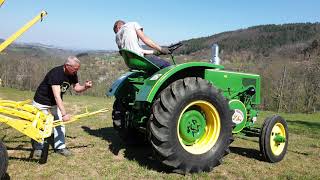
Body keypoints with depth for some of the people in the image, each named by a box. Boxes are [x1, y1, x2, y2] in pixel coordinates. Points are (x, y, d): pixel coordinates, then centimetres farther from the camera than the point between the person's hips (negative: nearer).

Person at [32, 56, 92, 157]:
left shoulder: (72, 74, -13)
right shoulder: (56, 73, -35)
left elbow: (76, 88, -2)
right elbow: (57, 96, -40)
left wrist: (85, 87, -25)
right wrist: (64, 114, -46)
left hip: (55, 103, 6)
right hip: (41, 102, -6)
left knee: (60, 123, 3)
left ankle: (60, 147, 14)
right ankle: (38, 148, 21)